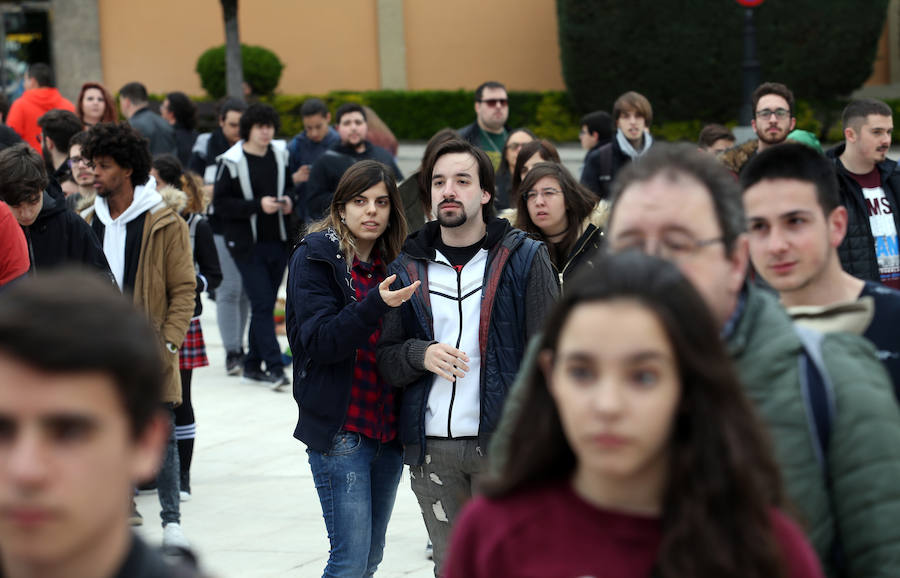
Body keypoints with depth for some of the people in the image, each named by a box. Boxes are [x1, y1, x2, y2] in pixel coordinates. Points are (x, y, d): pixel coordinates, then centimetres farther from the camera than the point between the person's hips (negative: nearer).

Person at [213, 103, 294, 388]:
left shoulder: (280, 155, 7)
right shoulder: (232, 161, -8)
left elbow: (290, 185, 20)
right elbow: (220, 203, -10)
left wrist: (288, 199, -3)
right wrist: (257, 205, -19)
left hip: (278, 242, 5)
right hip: (247, 244, -5)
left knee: (265, 304, 9)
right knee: (262, 304, -9)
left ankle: (253, 364, 19)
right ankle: (274, 366, -10)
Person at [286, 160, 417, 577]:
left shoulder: (392, 264, 12)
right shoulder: (315, 258, -5)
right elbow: (318, 342, -17)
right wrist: (375, 305, -29)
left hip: (388, 429, 6)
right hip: (340, 430, -6)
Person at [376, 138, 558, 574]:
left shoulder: (523, 258, 2)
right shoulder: (408, 268, 10)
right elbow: (385, 359, 12)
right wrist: (420, 355, -11)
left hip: (503, 443, -3)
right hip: (431, 448, 3)